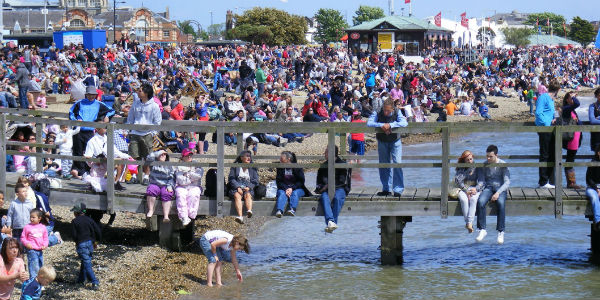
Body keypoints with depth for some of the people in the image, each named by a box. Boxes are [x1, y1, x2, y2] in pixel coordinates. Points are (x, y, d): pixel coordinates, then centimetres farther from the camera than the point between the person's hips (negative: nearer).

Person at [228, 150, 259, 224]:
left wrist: (249, 187, -9)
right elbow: (231, 179, 4)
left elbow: (255, 181, 11)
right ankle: (240, 216, -54)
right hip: (236, 188, -2)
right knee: (237, 196, -33)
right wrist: (238, 187, -13)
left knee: (248, 195, -33)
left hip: (248, 188, 2)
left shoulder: (253, 168, 17)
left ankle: (249, 211, -60)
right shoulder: (235, 166, 12)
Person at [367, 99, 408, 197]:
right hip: (382, 141, 2)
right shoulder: (378, 113, -16)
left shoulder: (397, 113, -17)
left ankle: (398, 189, -7)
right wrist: (381, 125, -36)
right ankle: (386, 189, 18)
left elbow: (404, 123, -30)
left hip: (395, 141, -2)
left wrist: (390, 125, -37)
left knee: (397, 163, -12)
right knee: (383, 164, 7)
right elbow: (369, 123, -23)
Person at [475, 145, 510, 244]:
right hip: (488, 187, 3)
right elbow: (482, 180, 9)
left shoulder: (503, 165, -1)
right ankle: (482, 230, -25)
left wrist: (498, 193, -21)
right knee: (480, 202, -30)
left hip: (501, 188, -3)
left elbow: (507, 182, -6)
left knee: (500, 202, -36)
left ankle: (501, 232, -29)